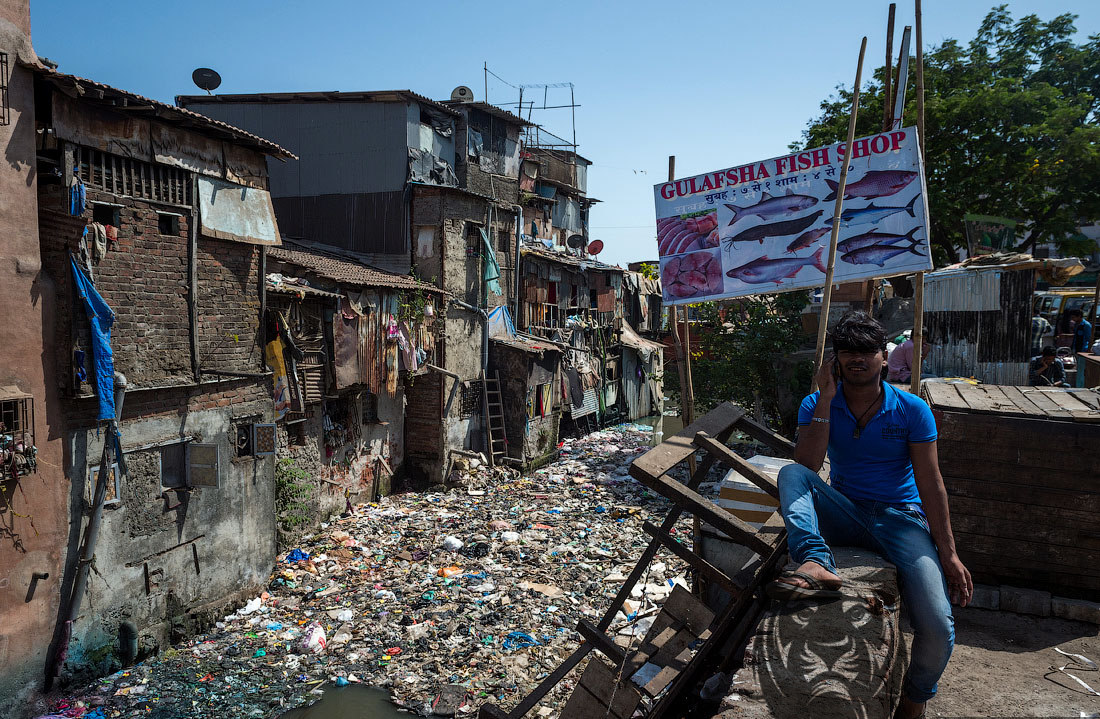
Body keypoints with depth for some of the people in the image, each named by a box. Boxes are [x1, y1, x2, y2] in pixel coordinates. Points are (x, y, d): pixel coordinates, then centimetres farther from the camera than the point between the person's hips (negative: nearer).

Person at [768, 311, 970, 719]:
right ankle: (817, 565, -50)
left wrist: (948, 553, -12)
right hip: (844, 514, 1)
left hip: (900, 518, -1)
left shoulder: (912, 410, -2)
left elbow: (931, 484, -4)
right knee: (790, 474, -28)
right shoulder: (816, 405, 1)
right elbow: (805, 468, -15)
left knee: (937, 628, -22)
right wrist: (826, 399, -17)